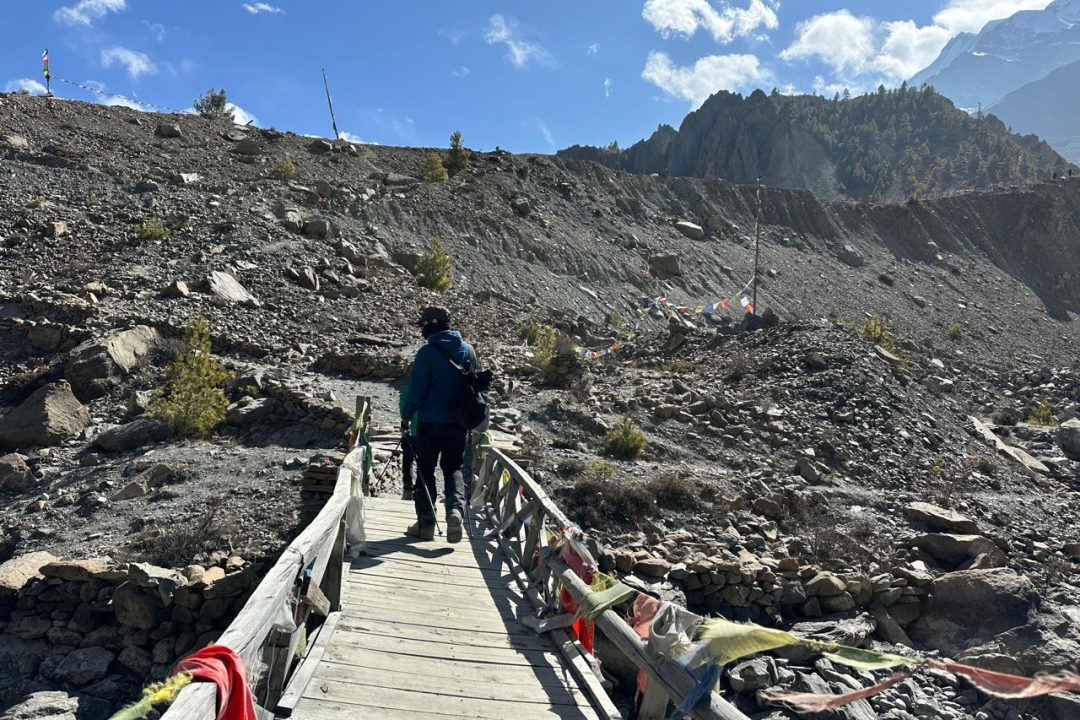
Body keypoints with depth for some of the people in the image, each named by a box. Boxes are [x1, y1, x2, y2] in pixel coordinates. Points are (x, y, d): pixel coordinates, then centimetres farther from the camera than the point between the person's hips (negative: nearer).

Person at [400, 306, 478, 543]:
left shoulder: (428, 352, -12)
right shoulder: (468, 350, 5)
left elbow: (416, 389, -12)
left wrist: (406, 416, 0)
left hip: (431, 421, -4)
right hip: (460, 422, 4)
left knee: (425, 470, 9)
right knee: (454, 469, 14)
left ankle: (426, 523, 9)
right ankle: (456, 508, -10)